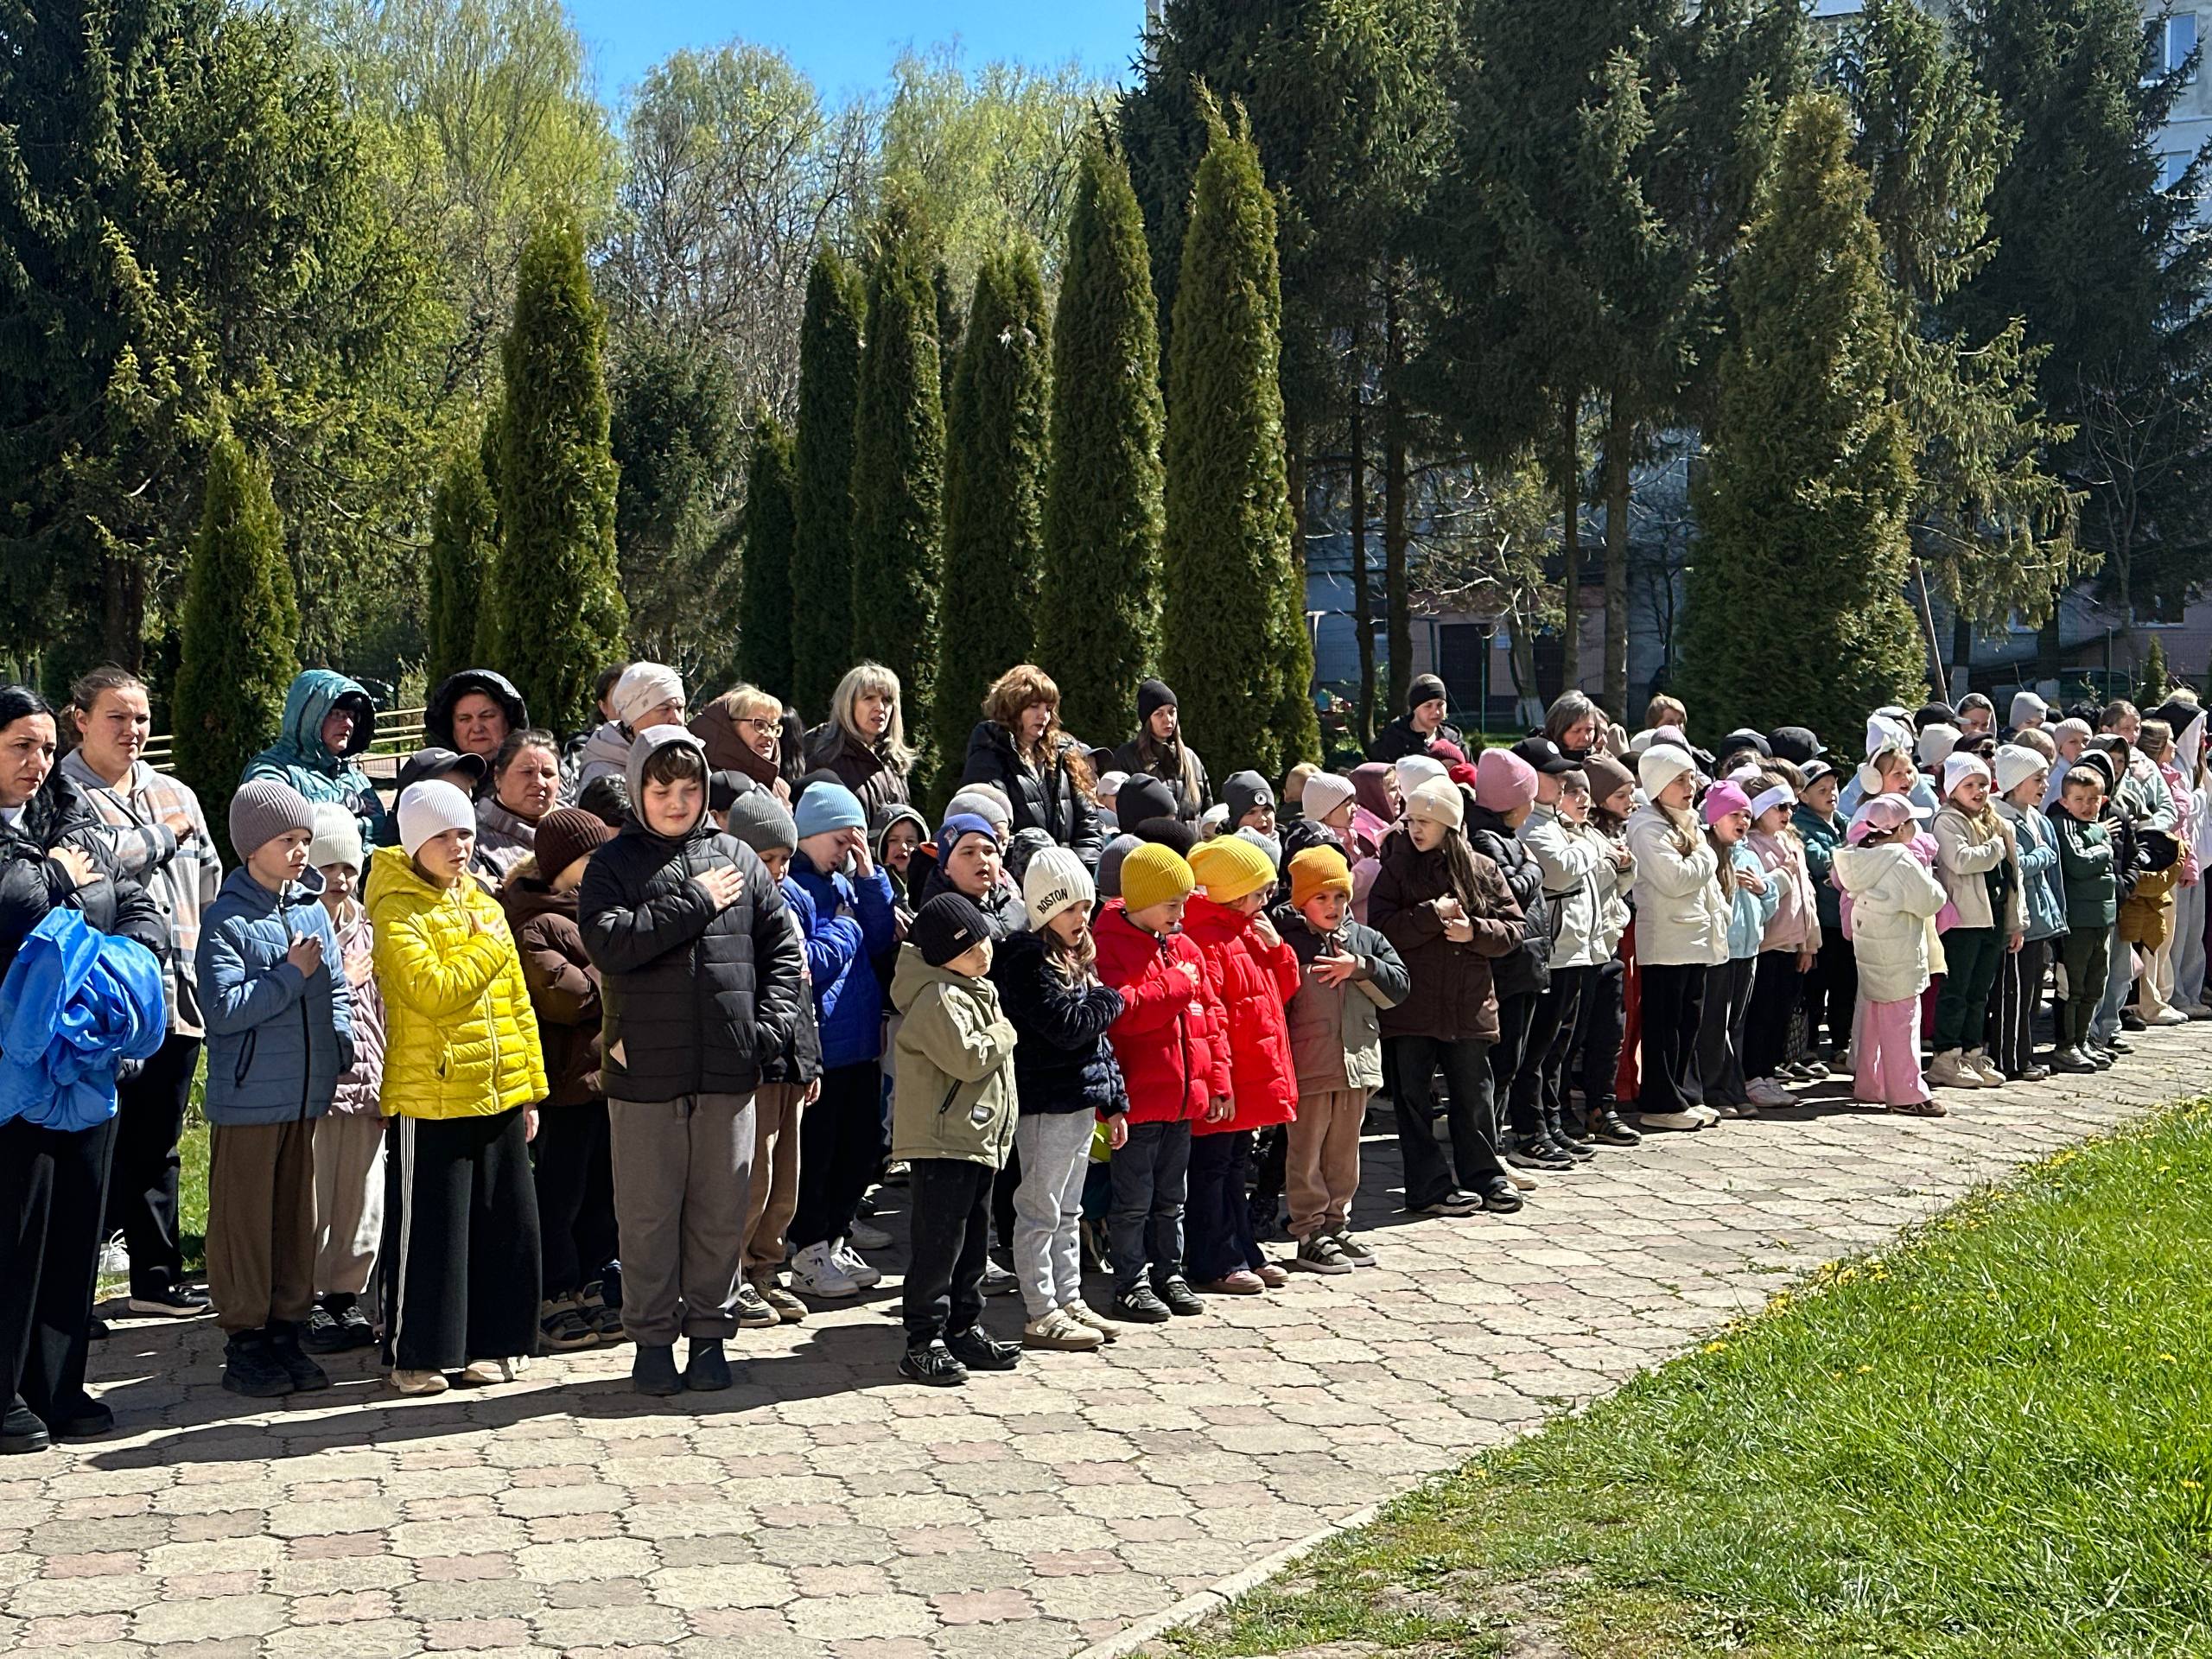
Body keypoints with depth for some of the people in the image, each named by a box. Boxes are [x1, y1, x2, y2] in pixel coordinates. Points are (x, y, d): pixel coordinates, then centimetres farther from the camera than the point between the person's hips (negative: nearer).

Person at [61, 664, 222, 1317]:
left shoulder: (175, 794, 17)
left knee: (158, 1146, 13)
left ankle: (157, 1275, 22)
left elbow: (211, 884, 19)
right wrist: (163, 835, -7)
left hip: (177, 995, 6)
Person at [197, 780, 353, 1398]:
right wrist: (291, 974, -15)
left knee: (297, 1215, 12)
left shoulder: (312, 909, 9)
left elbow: (336, 989, 17)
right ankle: (244, 1342, 11)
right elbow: (225, 1009, -18)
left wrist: (340, 1048, 6)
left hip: (307, 1094, 6)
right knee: (244, 1219, 2)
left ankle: (287, 1330, 22)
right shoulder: (226, 919, -9)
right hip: (248, 1098, -6)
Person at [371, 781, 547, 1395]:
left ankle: (488, 1344, 23)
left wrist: (530, 1088, 13)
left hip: (499, 1096, 7)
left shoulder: (482, 904, 14)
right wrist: (489, 947, -12)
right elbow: (430, 991, -22)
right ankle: (416, 1355, 11)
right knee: (430, 1229, -1)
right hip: (432, 1099, -7)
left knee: (505, 1224, 10)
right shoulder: (398, 913, -7)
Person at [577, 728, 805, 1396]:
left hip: (728, 1068, 2)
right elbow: (609, 941, -16)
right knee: (648, 1211, 5)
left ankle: (710, 1332, 21)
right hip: (645, 1068, -2)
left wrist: (770, 1022, 0)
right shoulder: (613, 864, 2)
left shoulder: (737, 858, 9)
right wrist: (696, 903, -13)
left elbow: (783, 946, 12)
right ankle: (652, 1336, 18)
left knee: (722, 1209, 8)